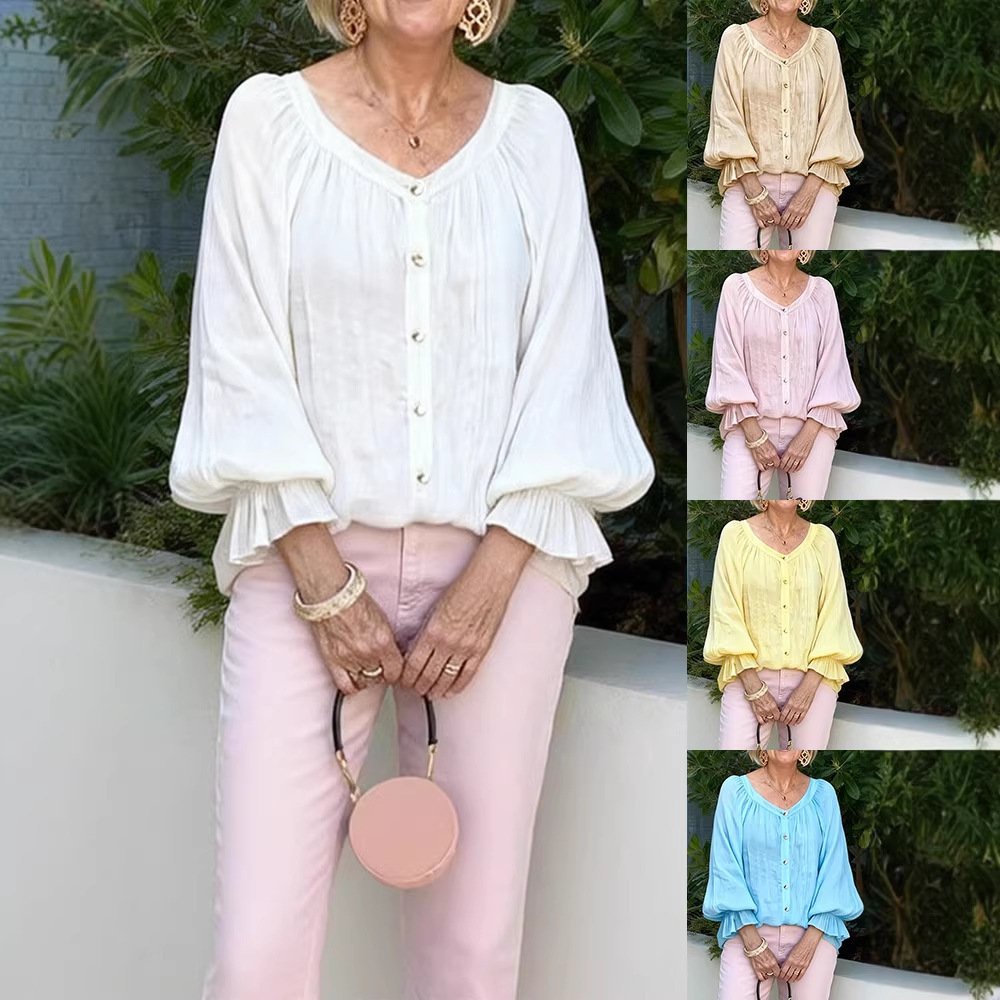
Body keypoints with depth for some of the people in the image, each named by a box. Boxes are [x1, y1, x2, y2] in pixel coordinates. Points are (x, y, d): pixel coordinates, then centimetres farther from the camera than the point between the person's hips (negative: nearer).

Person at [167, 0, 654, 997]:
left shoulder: (534, 129, 7)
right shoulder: (268, 117, 3)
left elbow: (562, 365, 3)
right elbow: (242, 358, -1)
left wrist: (492, 579, -7)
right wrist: (322, 579, -9)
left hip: (501, 556, 1)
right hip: (309, 552, -1)